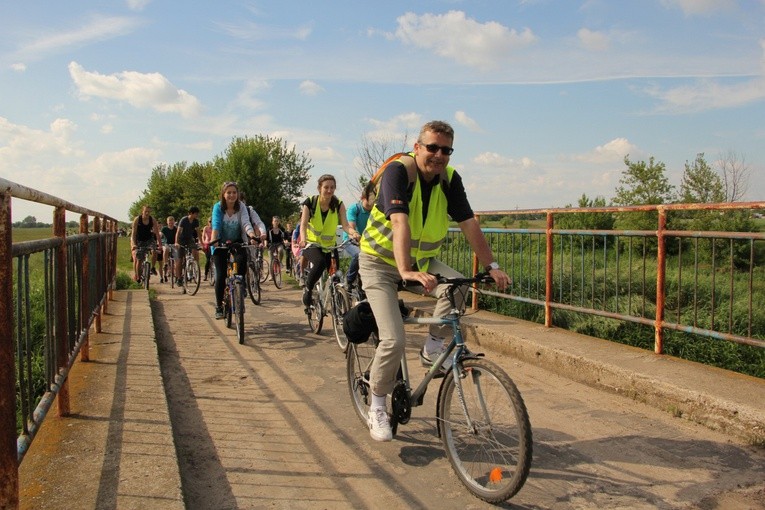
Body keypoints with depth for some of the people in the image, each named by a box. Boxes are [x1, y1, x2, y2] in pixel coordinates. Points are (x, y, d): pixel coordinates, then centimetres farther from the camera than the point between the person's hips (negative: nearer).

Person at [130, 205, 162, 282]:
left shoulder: (152, 220, -12)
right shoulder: (137, 219, -16)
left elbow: (157, 232, -13)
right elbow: (133, 233, -18)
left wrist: (159, 244, -21)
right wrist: (133, 244, -31)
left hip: (149, 240, 1)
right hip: (138, 240, -1)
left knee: (155, 251, -25)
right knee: (137, 259, -6)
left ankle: (152, 267, -3)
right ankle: (137, 276, 7)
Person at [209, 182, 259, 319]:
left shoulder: (241, 206, -11)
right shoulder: (218, 207, -14)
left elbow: (246, 223, -24)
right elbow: (216, 225, -27)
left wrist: (252, 236, -44)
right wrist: (213, 240, -44)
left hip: (237, 242, 1)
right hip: (220, 244, -1)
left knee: (242, 259, -30)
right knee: (221, 276, -8)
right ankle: (219, 307, 7)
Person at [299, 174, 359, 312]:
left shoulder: (339, 205, -6)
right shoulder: (310, 202, -9)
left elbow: (345, 225, -18)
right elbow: (303, 224, -18)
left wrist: (353, 232, -41)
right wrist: (303, 239, -39)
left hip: (329, 246, 3)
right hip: (312, 244, -3)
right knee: (320, 262, -35)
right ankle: (307, 290, -13)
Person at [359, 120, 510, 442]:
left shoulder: (450, 179, -6)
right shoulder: (398, 170, -23)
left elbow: (469, 225, -8)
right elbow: (400, 222, -37)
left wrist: (491, 266, -17)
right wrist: (405, 271, -49)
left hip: (422, 260, 5)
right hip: (381, 262, -5)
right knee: (394, 341, -16)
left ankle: (432, 350, 0)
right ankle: (377, 408, 7)